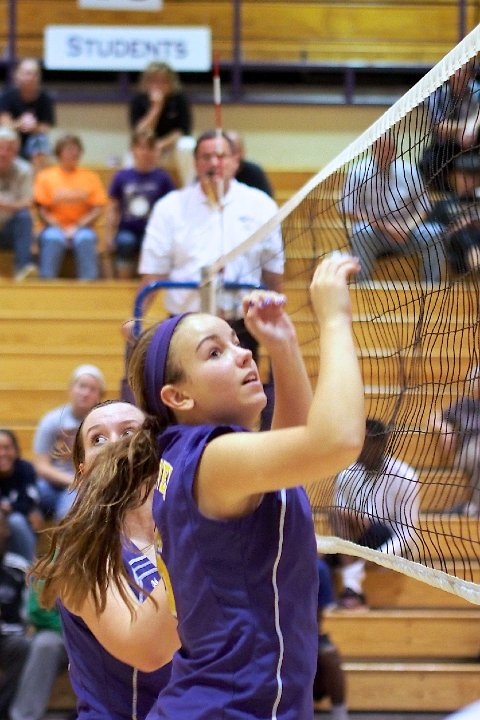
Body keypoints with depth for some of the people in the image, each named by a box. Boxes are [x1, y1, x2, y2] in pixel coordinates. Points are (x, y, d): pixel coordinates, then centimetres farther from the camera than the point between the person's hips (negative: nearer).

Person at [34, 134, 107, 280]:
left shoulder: (90, 177, 11)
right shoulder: (45, 176, 8)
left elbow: (97, 209, 3)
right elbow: (42, 210, 2)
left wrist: (77, 227, -12)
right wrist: (59, 229, -13)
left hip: (81, 228, 1)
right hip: (55, 227, -1)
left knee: (86, 239, -34)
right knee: (53, 239, -35)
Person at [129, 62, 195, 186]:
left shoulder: (180, 99, -8)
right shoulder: (138, 100, -8)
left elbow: (184, 130, -10)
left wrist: (161, 144, -24)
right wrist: (155, 108, -26)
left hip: (173, 149, 0)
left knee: (186, 145, -32)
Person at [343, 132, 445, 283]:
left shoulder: (408, 170, 0)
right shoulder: (359, 171, -6)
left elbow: (422, 207, 3)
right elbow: (350, 210, -7)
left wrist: (408, 227, -18)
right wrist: (383, 225, -19)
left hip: (405, 233, 2)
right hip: (372, 231, -2)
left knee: (432, 233, -25)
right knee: (361, 232, -35)